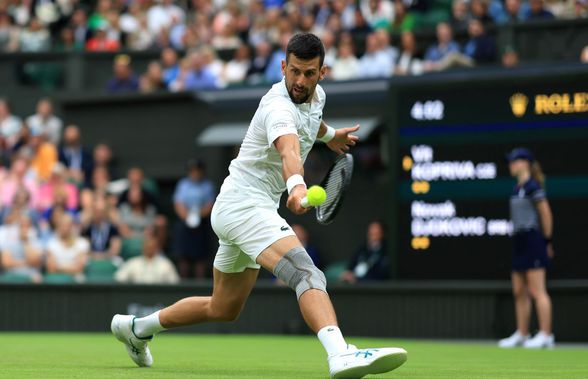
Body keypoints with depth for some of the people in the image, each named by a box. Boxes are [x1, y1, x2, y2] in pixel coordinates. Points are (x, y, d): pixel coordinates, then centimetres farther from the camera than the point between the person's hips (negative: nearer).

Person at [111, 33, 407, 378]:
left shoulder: (317, 95, 8)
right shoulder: (279, 107, -22)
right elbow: (289, 151, -44)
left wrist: (328, 134, 47)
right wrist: (297, 185, -62)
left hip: (253, 208, 10)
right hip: (246, 204, -10)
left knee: (223, 309, 24)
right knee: (306, 274, -32)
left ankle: (137, 327, 39)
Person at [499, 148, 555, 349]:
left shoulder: (532, 186, -10)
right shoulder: (518, 187, 16)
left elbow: (546, 214, -11)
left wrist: (547, 241, -5)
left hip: (533, 240, -9)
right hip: (520, 242, 9)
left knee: (537, 291, -9)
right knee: (519, 292, 11)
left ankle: (545, 335, -9)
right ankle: (521, 334, 17)